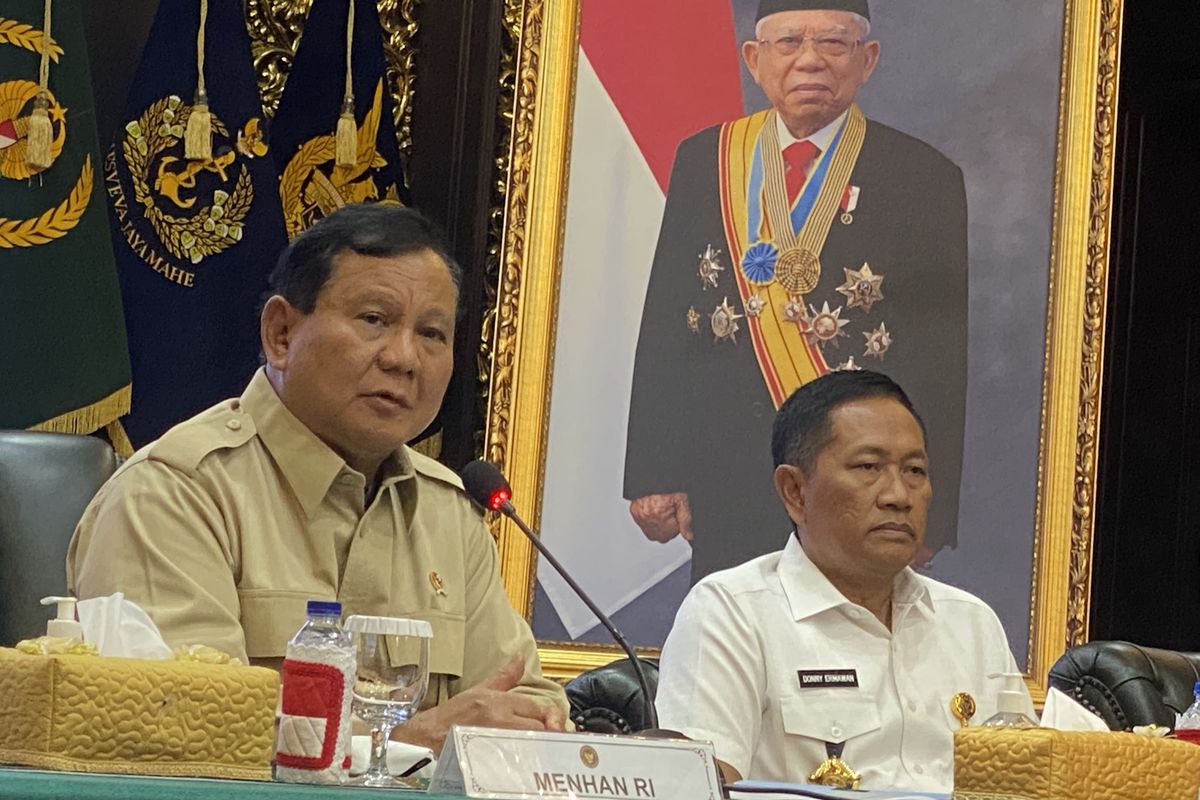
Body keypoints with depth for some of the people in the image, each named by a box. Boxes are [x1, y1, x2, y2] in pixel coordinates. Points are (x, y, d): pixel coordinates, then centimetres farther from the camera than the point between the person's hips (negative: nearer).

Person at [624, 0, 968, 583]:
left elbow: (942, 361, -2)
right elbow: (664, 328, 10)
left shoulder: (922, 178, 0)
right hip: (725, 486, 3)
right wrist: (655, 474, 3)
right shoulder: (705, 161, 9)